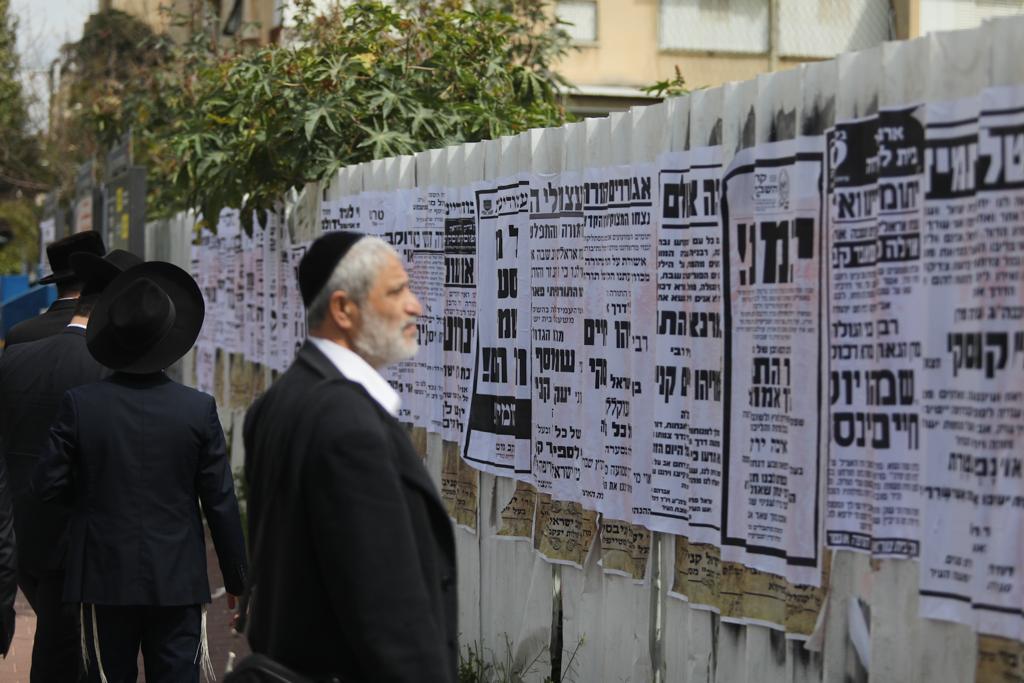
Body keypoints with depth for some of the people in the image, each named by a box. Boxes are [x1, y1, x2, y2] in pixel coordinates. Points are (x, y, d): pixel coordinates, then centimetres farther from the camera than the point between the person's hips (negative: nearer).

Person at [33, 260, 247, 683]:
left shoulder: (80, 405, -8)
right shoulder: (199, 409, -7)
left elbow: (47, 484, -5)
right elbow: (221, 502, -3)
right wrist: (237, 580, 6)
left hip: (105, 581, 0)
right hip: (178, 582, 0)